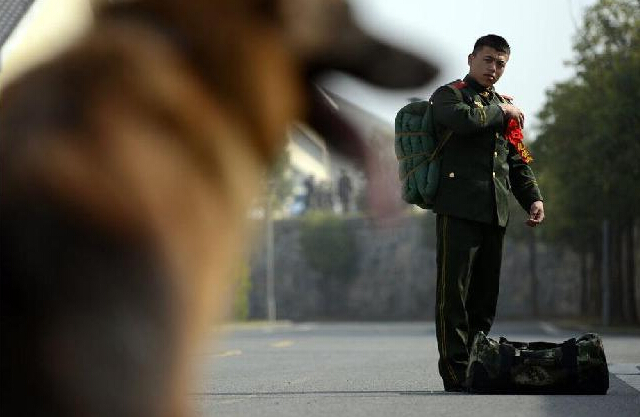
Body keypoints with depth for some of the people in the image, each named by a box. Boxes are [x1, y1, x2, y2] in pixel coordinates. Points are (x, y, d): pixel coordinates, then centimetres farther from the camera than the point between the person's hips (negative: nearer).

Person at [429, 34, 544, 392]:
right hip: (459, 209, -6)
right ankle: (455, 372, -9)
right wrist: (501, 112, -4)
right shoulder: (449, 94, 5)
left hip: (495, 213, 6)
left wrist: (533, 198, 9)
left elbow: (518, 161, 25)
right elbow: (462, 119, -19)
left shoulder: (505, 106, 24)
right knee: (454, 291, -9)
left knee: (486, 295, 6)